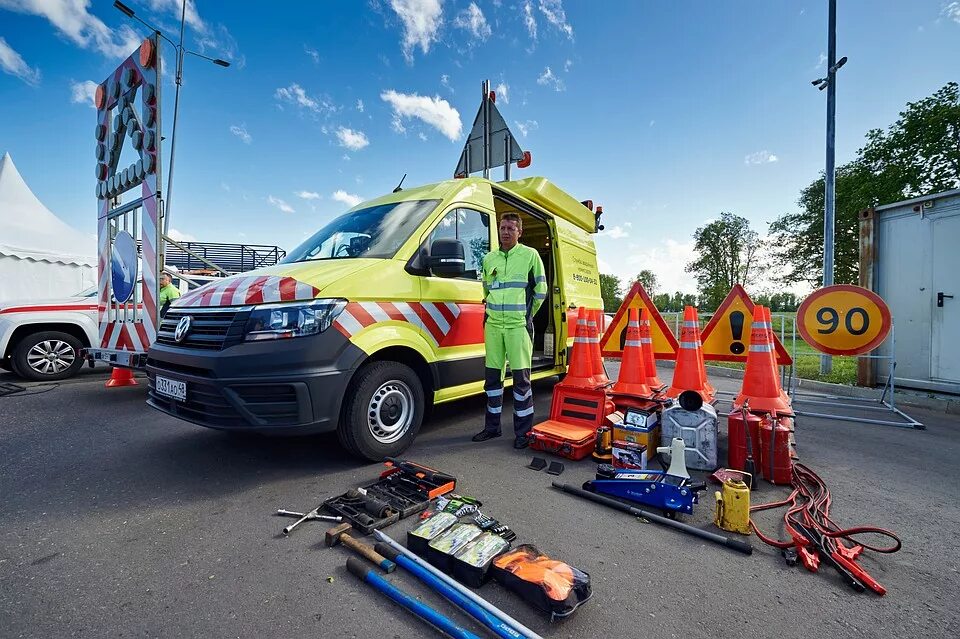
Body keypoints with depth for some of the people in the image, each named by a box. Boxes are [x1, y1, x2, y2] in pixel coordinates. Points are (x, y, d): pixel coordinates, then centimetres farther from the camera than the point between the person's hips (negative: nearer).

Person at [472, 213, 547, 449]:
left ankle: (523, 431, 10)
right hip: (493, 325, 5)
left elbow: (540, 290, 5)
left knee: (521, 378, -2)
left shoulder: (530, 255, 1)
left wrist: (526, 314, 8)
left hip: (518, 326, -4)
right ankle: (492, 427, 23)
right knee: (491, 376, 9)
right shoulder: (489, 258, 13)